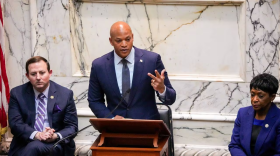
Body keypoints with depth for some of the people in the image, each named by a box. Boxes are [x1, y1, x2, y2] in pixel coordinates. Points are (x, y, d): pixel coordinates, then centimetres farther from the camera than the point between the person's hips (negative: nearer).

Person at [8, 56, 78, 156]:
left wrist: (56, 136, -18)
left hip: (55, 144, -1)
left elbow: (72, 127, 4)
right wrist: (37, 135, -22)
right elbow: (15, 124, -3)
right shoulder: (17, 94, 5)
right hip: (24, 146, 1)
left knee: (34, 147, -33)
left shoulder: (65, 94, 3)